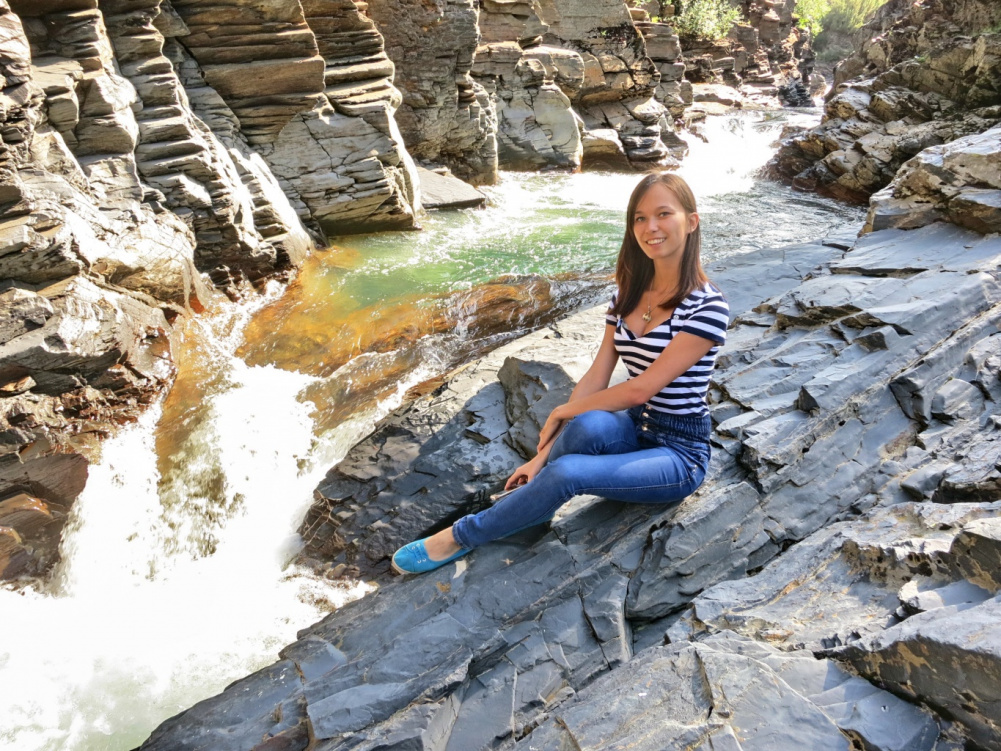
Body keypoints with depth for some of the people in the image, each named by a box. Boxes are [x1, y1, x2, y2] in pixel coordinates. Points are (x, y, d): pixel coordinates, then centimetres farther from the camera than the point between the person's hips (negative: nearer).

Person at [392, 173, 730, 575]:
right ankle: (527, 498, -9)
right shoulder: (628, 294, 4)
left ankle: (462, 536, -9)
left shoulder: (708, 307, -17)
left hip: (679, 452, -4)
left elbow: (639, 390, -21)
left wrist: (562, 412, -10)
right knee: (590, 425, -34)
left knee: (566, 473, -30)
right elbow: (594, 380, -1)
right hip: (633, 431, 5)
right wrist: (544, 453, -7)